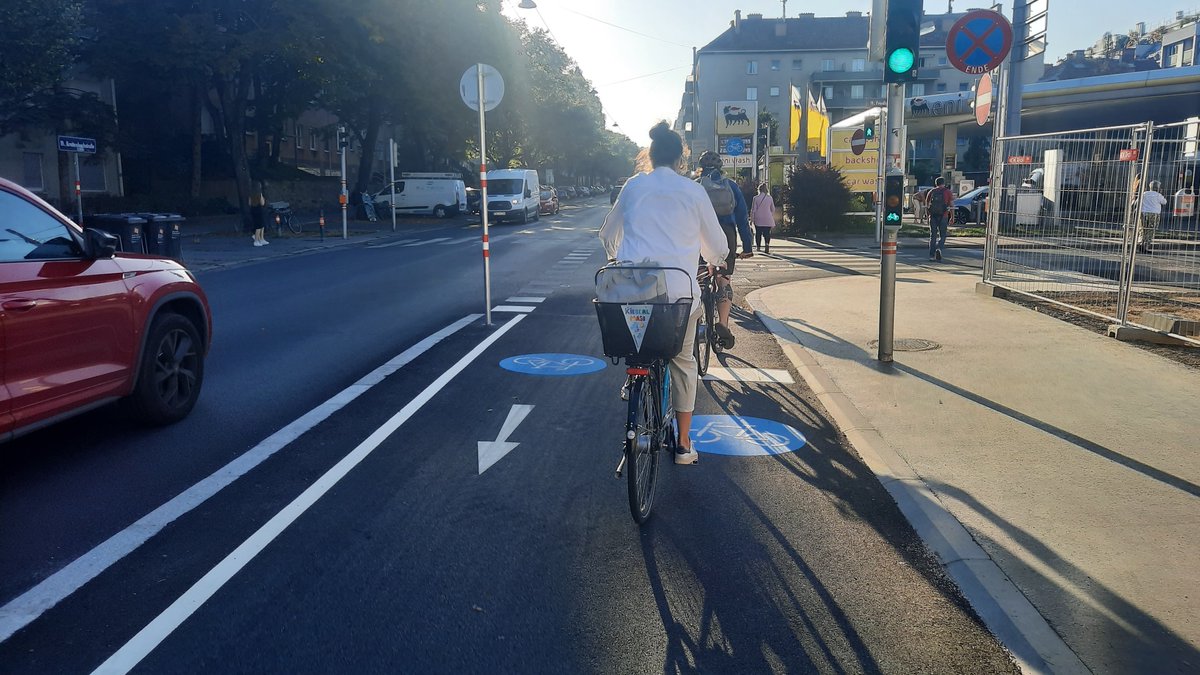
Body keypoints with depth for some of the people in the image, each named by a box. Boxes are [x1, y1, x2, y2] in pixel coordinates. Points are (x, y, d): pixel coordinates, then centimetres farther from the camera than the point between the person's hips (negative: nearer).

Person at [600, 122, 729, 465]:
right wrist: (715, 262, 38)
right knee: (683, 362, 14)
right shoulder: (693, 191, 6)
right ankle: (684, 443, 18)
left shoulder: (634, 186, 11)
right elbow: (717, 245, 15)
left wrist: (615, 257, 45)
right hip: (678, 286, -1)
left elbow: (608, 233, 23)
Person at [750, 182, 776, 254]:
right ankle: (767, 245, -17)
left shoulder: (755, 198, -5)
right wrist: (772, 218, 23)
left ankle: (758, 247, 15)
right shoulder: (770, 198, 3)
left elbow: (753, 209, -4)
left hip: (758, 219, -1)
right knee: (767, 233, -1)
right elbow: (773, 209, 11)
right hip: (768, 219, 1)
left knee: (758, 233, 10)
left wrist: (752, 218, 5)